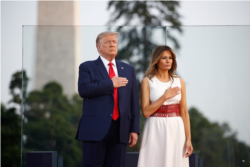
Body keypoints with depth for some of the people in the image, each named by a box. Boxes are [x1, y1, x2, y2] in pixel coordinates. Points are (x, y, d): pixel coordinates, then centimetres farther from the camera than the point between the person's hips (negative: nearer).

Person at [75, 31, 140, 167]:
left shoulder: (128, 70, 17)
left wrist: (134, 129, 5)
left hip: (120, 130, 3)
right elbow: (83, 89, -13)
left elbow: (134, 101, 13)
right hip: (95, 129, -3)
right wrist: (110, 84, -11)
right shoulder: (87, 67, 6)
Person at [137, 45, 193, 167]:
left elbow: (184, 112, 7)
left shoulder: (179, 82, 9)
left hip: (176, 130, 2)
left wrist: (188, 139, 1)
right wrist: (165, 96, -11)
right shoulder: (147, 81, 1)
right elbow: (146, 112, -7)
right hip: (156, 130, -2)